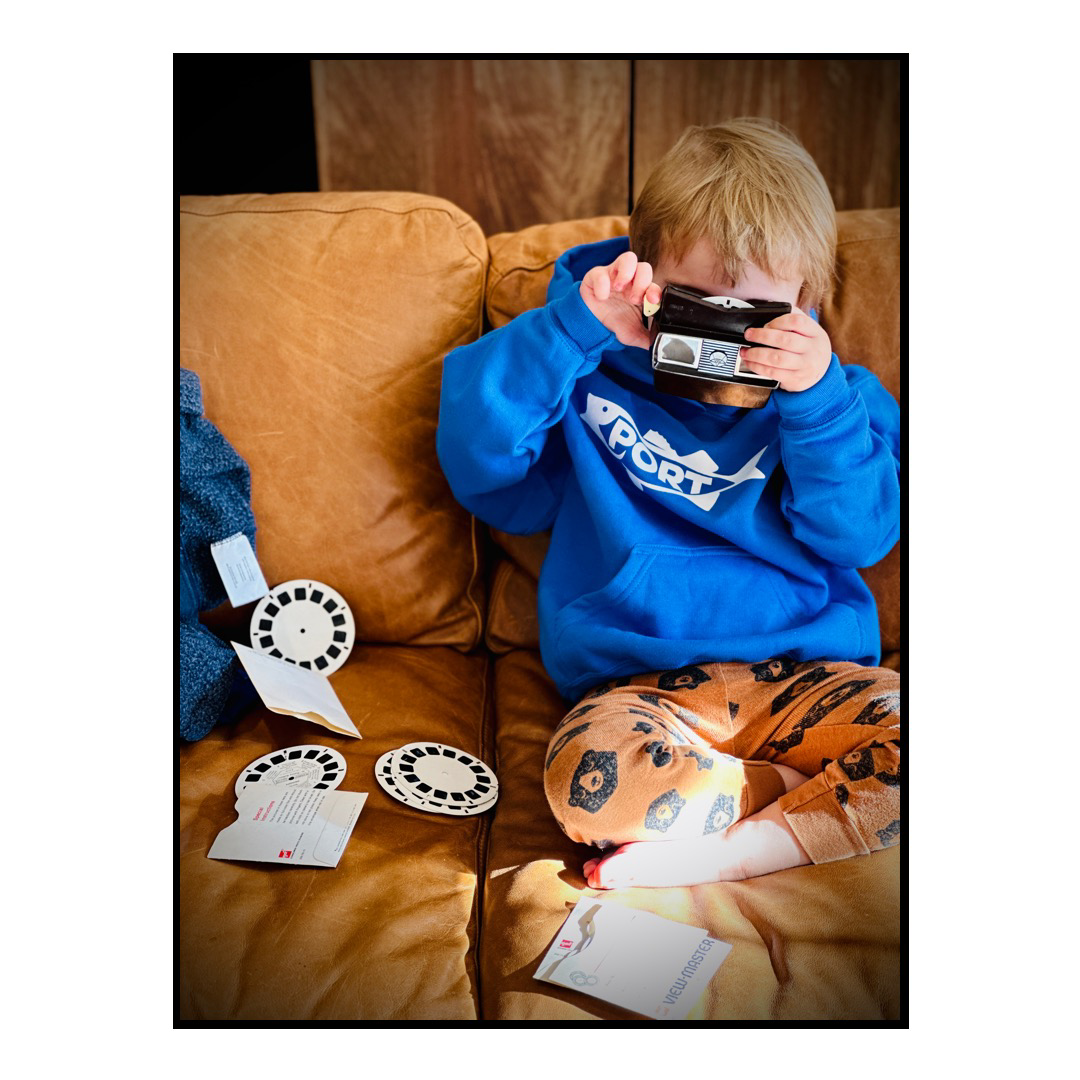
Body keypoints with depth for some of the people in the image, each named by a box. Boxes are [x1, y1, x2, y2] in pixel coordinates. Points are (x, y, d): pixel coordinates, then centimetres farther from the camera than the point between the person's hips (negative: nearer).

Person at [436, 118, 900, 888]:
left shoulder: (828, 395, 12)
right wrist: (573, 328, -11)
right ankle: (830, 796, -12)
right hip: (639, 681, -1)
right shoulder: (595, 376, 8)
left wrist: (818, 397, -12)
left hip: (806, 673, 2)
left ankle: (724, 854, -16)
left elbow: (858, 536, 1)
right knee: (592, 781, -34)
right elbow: (473, 457, -5)